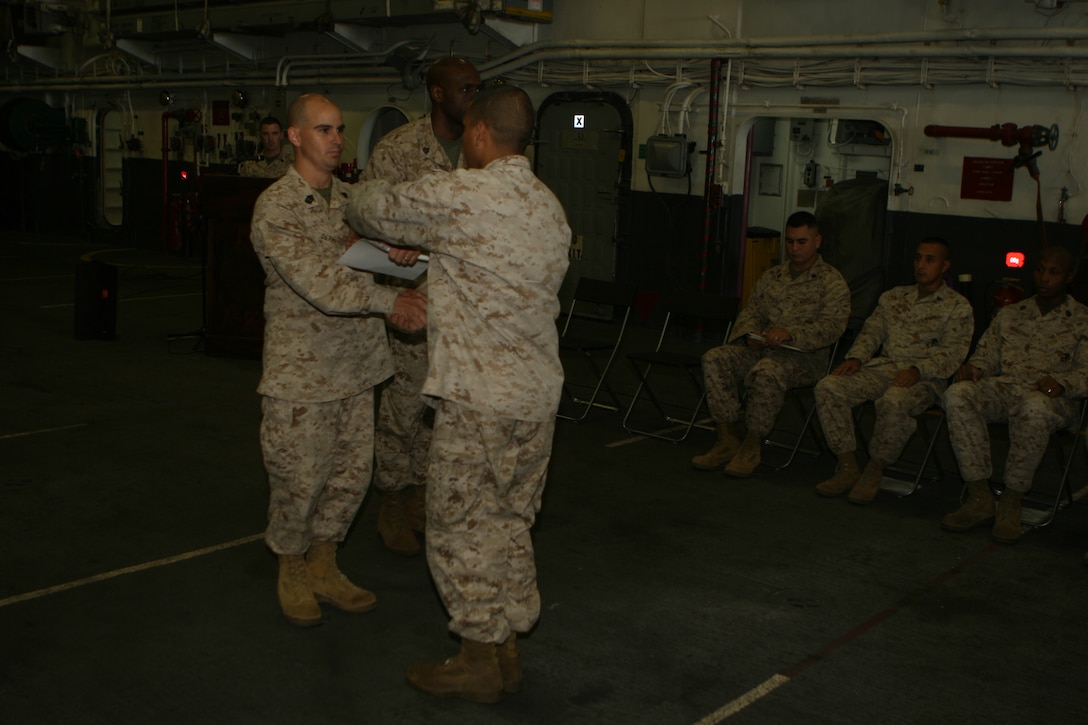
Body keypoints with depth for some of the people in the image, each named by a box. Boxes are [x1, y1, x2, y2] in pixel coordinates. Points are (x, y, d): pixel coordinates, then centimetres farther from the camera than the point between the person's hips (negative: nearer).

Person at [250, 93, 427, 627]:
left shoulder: (349, 198, 10)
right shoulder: (275, 208, -13)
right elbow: (318, 283, -23)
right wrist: (388, 300, -25)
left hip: (354, 364, 7)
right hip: (300, 369, -6)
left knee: (351, 473, 13)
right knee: (300, 478, 4)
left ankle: (323, 568, 31)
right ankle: (291, 573, 27)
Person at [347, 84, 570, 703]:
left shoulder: (457, 195, -14)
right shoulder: (551, 207, 10)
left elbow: (374, 209, 1)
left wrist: (362, 191, 24)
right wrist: (424, 257, 25)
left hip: (479, 399, -7)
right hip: (540, 395, 8)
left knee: (462, 525, 7)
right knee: (510, 522, 17)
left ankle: (480, 662, 17)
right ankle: (507, 652, 27)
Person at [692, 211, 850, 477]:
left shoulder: (832, 282, -1)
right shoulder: (772, 276, 19)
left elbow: (832, 325, -14)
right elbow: (750, 312, 17)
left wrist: (790, 333, -29)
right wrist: (751, 335, -7)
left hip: (805, 355, -6)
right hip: (762, 349, 6)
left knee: (766, 371, -38)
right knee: (715, 359, -19)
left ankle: (752, 446, -22)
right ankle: (728, 439, -15)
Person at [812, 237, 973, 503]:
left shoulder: (958, 307, 5)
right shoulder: (893, 297, 22)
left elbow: (952, 353, -6)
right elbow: (871, 332, 18)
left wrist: (917, 370, -23)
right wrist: (856, 358, -3)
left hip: (925, 378, -5)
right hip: (882, 367, 5)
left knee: (894, 401, -40)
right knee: (828, 387, -22)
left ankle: (875, 470, -18)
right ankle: (847, 468, -17)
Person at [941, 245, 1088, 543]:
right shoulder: (1009, 314, 25)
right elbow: (987, 354, 21)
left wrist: (1062, 382, -21)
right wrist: (973, 367, -4)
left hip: (1051, 399, -3)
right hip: (1003, 388, 4)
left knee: (1034, 407, -42)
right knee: (957, 394, -30)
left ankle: (1011, 502, -27)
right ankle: (980, 498, -29)